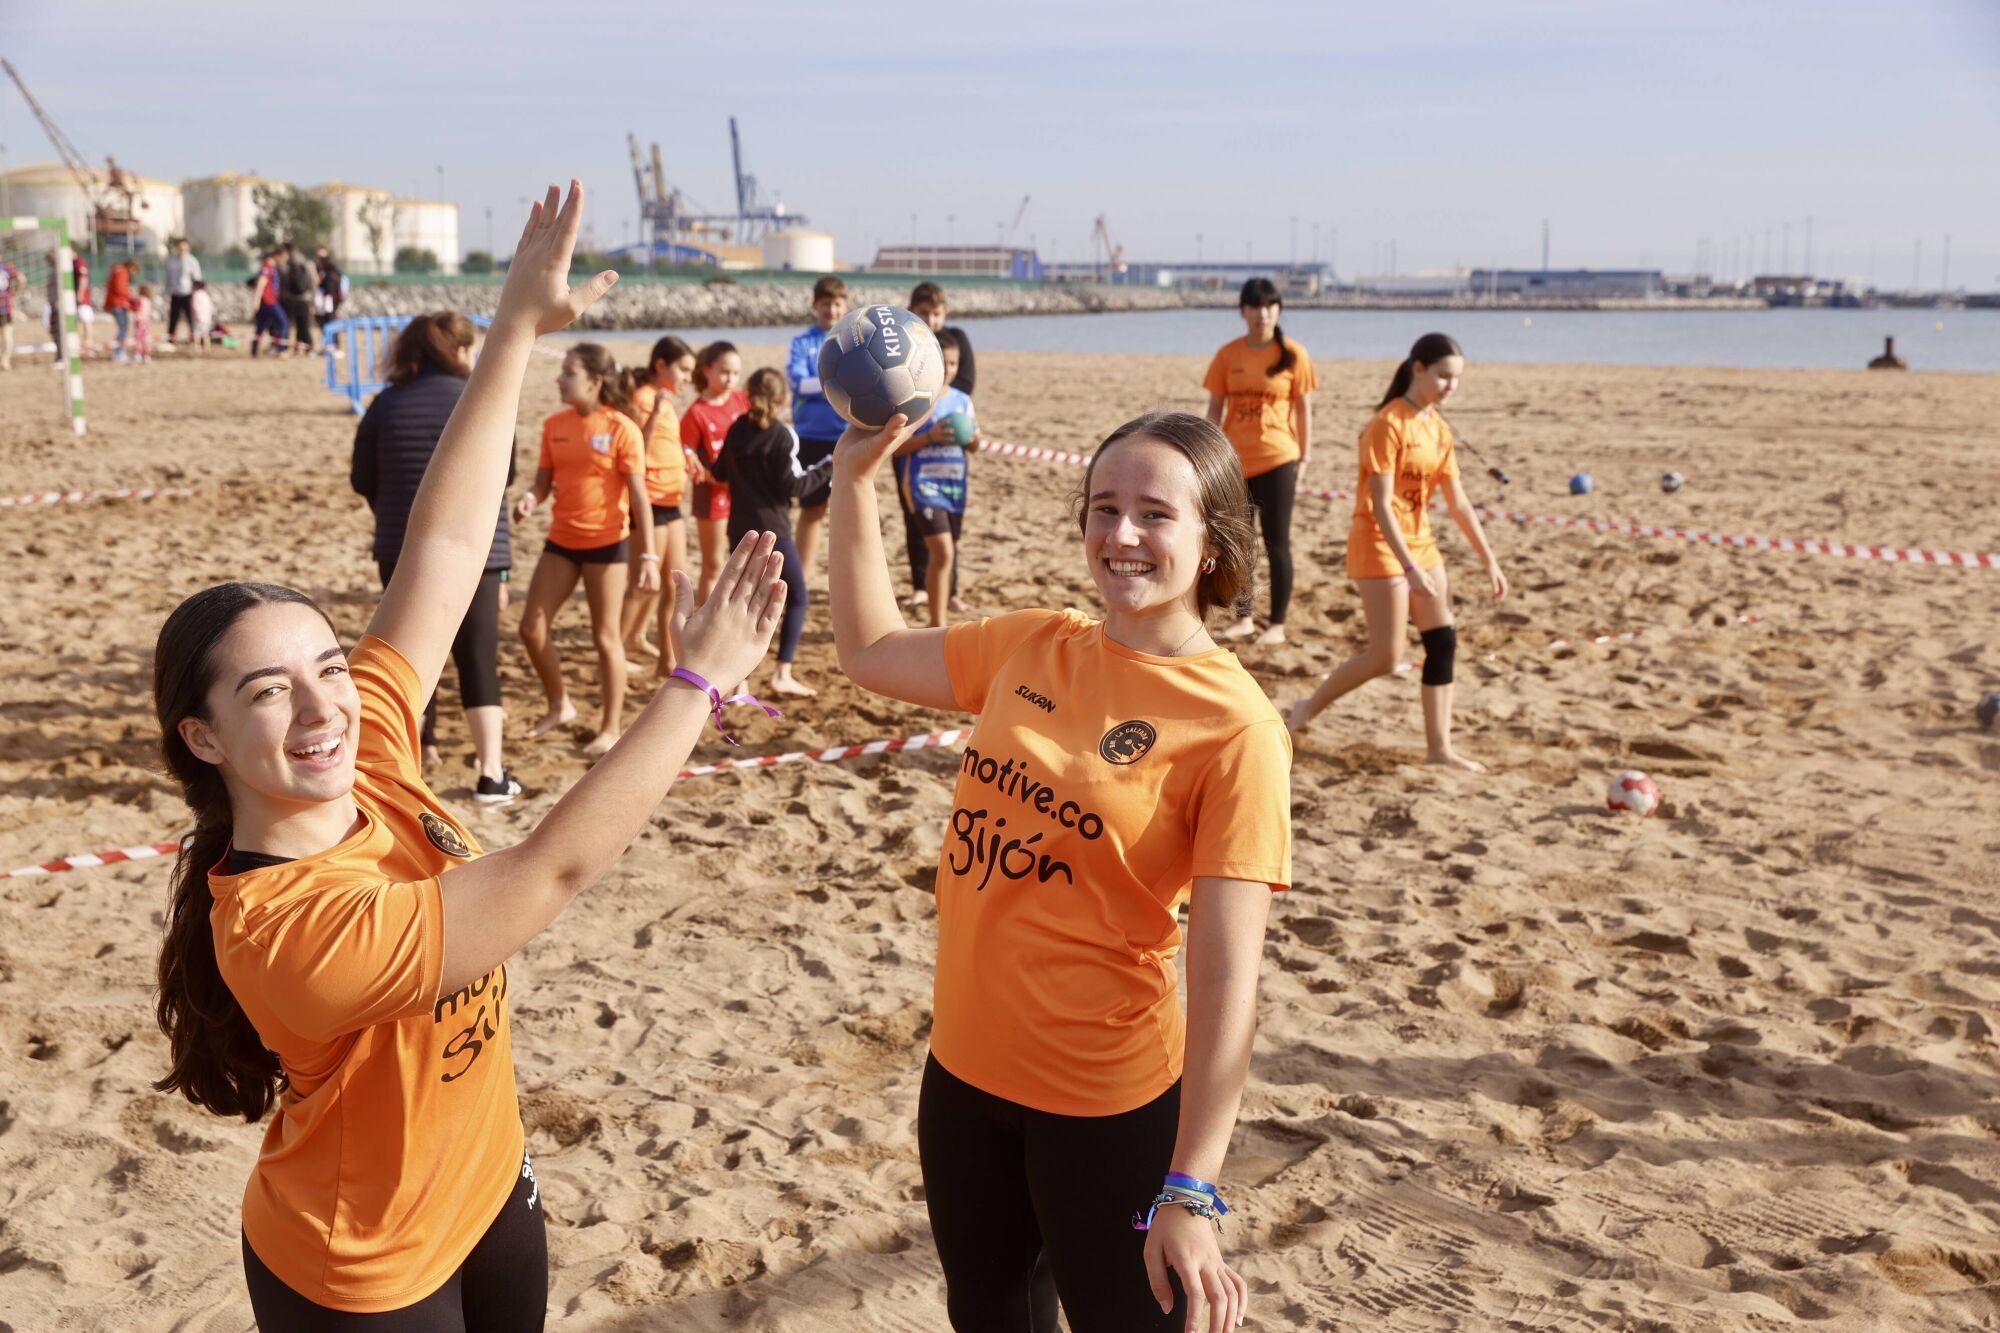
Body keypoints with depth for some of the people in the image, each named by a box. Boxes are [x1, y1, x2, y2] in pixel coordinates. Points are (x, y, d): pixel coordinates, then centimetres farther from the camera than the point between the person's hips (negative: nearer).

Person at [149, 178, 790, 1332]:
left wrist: (517, 326, -20)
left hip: (484, 1181, 7)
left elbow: (445, 547, -17)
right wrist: (703, 674, -32)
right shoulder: (290, 927, -36)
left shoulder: (365, 757, -16)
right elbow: (559, 866, -39)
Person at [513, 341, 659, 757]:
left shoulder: (620, 428, -11)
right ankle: (559, 706, 26)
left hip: (606, 543, -5)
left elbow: (638, 493, -10)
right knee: (532, 628, 4)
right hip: (561, 540, 6)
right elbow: (544, 481, 8)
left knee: (605, 636, 3)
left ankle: (611, 729, 15)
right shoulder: (555, 425, 4)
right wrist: (530, 499, -16)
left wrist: (649, 554, -13)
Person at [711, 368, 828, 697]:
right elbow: (790, 486, -13)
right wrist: (826, 468, -4)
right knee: (797, 598, 7)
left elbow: (720, 473, 16)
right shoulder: (782, 435, -11)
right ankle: (782, 674, 0)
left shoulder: (737, 430, 6)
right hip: (772, 530, -6)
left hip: (740, 529, 6)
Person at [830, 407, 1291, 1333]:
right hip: (964, 1067, 6)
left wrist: (1189, 1192, -22)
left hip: (1108, 1101, -6)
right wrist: (855, 477, 6)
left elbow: (1226, 979, -20)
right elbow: (870, 651, 13)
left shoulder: (1234, 727, -18)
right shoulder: (1031, 647, -2)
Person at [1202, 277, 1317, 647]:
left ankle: (1278, 625, 10)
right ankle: (1243, 619, 22)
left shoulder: (1293, 355, -3)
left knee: (1277, 545, 2)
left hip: (1277, 460, -3)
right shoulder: (1228, 355, 2)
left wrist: (1304, 458, -2)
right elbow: (1215, 409, 5)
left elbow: (1303, 409, 1)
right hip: (1235, 461, 3)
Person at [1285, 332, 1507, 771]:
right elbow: (1381, 504, -22)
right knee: (1384, 657, -7)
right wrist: (1410, 567, -27)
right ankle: (1308, 708, 12)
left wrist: (1489, 560, 8)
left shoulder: (1440, 429, 7)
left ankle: (1439, 748, 9)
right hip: (1379, 543, -8)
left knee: (1443, 643, 3)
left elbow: (1459, 503, 10)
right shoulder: (1389, 424, -17)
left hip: (1420, 541, 8)